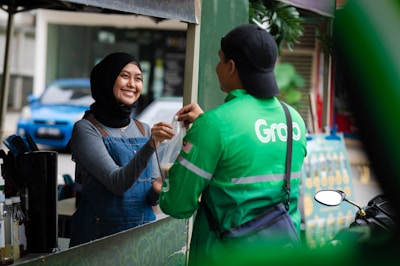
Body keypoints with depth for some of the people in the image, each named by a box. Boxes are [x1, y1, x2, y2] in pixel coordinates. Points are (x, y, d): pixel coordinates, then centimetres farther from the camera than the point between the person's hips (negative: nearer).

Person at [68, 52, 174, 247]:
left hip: (143, 231, 5)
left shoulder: (144, 130, 8)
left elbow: (153, 196, 8)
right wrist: (151, 144, -31)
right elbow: (117, 183, -20)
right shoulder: (86, 129, -9)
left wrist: (159, 190, -14)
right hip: (100, 232, -5)